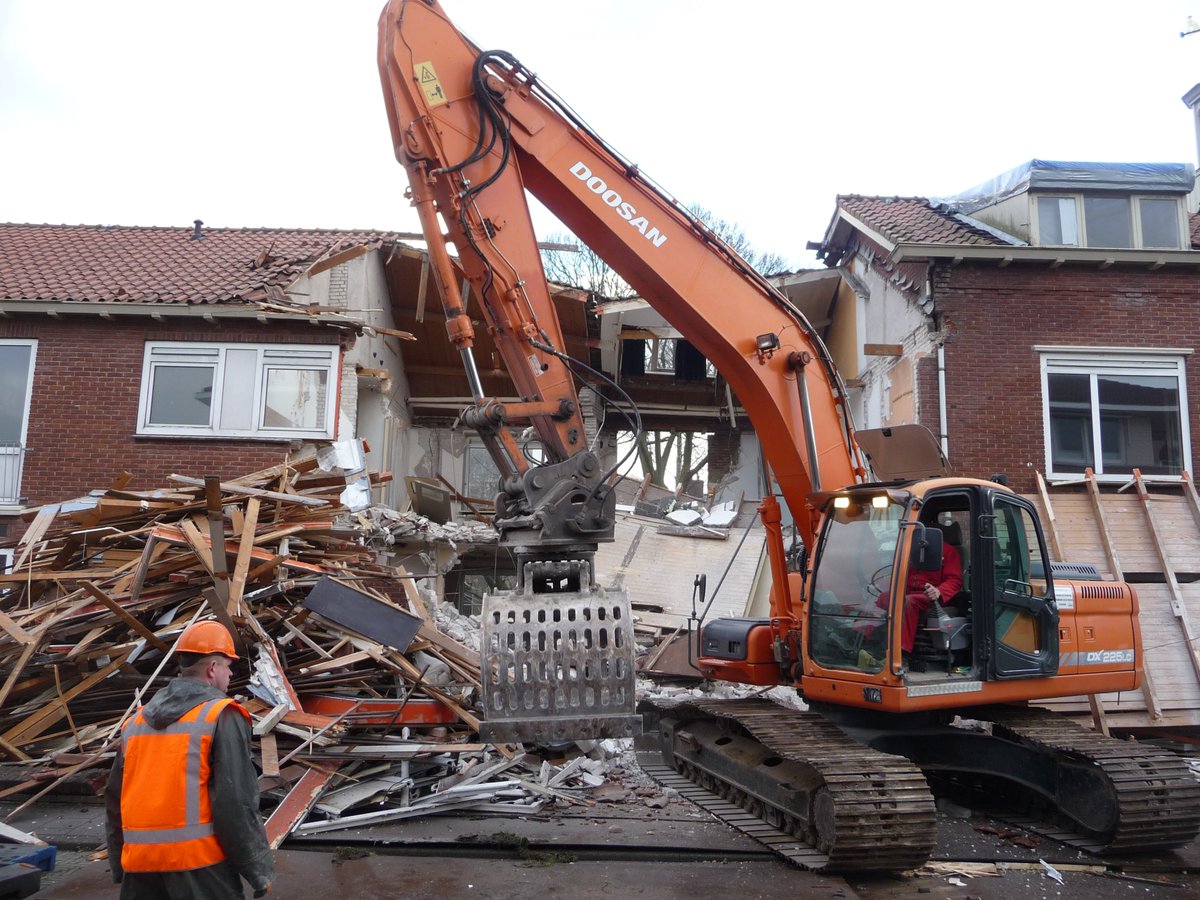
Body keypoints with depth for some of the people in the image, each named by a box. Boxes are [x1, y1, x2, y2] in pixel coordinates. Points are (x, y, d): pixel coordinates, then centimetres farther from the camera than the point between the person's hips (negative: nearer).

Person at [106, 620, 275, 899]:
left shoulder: (136, 721, 13)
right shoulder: (221, 716, -8)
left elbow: (115, 800, 16)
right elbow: (236, 802, -13)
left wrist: (119, 866, 26)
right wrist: (260, 870, -5)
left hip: (139, 867, 6)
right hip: (200, 866, -6)